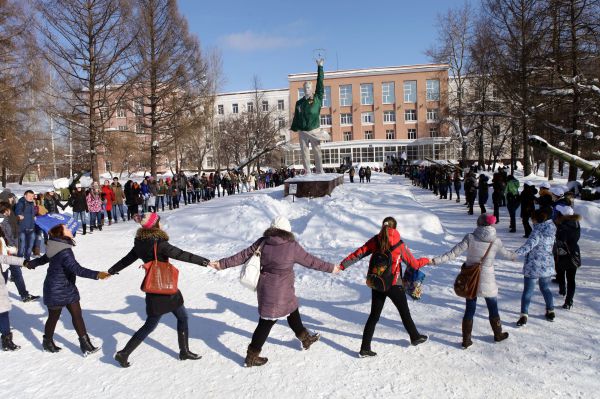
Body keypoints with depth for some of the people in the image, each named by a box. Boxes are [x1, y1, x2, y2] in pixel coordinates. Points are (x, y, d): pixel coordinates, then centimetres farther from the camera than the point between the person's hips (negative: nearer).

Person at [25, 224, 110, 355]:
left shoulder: (57, 248, 3)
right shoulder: (64, 252, -27)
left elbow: (43, 259, 21)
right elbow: (77, 269, -37)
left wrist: (31, 264, 42)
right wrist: (96, 275, -47)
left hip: (68, 289, 9)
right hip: (56, 291, -9)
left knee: (77, 315, 8)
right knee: (54, 317, 13)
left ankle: (85, 344, 13)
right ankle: (48, 342, 34)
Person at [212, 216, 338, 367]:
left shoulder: (262, 242, -3)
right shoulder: (292, 246, -15)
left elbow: (243, 255, 1)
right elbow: (310, 261, -6)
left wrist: (222, 264, 11)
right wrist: (331, 268, 8)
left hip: (266, 288, 7)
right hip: (280, 292, -6)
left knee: (292, 311, 24)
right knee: (266, 323, 6)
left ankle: (305, 338, 43)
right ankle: (252, 356, 18)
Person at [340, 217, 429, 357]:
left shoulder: (374, 241, -6)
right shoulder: (400, 245, -13)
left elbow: (357, 254, -10)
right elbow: (414, 264, -4)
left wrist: (342, 265, -4)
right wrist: (427, 260, 16)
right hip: (394, 286, -3)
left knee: (374, 315, 11)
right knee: (405, 313, 20)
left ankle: (365, 348, 8)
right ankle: (415, 337, 42)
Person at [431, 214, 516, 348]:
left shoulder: (470, 238, -13)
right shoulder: (496, 241, -8)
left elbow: (454, 253, -18)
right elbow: (505, 253, 12)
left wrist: (436, 260, -15)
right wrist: (514, 256, 35)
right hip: (487, 282, 0)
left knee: (469, 310, 12)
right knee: (493, 310, 22)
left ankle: (466, 339, 17)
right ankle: (498, 334, 40)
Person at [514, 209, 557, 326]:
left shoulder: (538, 231, -19)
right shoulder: (551, 230, 4)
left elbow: (530, 244, -32)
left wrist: (516, 253, -41)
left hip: (533, 267, -7)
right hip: (547, 267, 7)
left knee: (527, 291, 2)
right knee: (545, 289, 25)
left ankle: (524, 315, 2)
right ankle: (550, 312, 36)